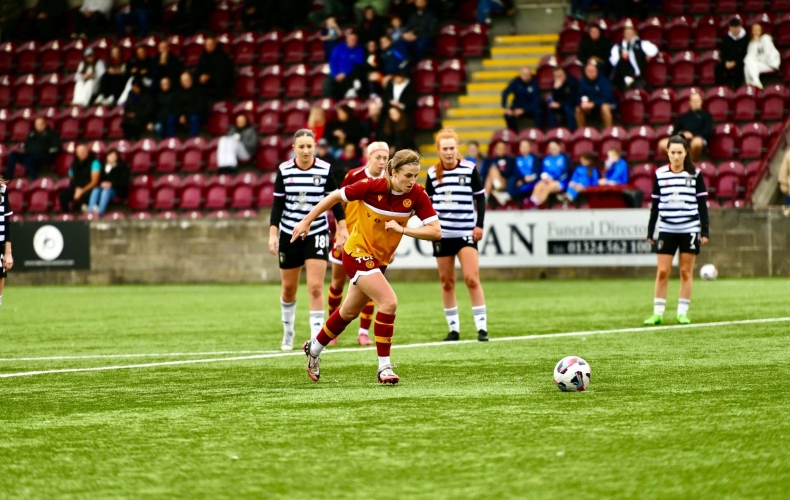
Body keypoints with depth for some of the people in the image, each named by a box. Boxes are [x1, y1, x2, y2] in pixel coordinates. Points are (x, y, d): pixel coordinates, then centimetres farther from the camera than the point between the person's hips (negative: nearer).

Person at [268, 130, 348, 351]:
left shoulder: (325, 170, -7)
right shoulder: (284, 170, -5)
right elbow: (278, 204, -1)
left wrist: (342, 227, -3)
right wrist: (273, 234, -6)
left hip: (317, 233, -2)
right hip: (289, 233, 2)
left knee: (316, 287, -13)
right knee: (289, 288, 13)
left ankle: (317, 337, -11)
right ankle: (288, 331, 35)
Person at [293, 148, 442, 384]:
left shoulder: (417, 195, -16)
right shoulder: (372, 187, -24)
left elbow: (436, 231, -19)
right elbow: (336, 196, -10)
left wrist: (403, 229, -31)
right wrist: (307, 221, -3)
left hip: (380, 259, 6)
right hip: (358, 252, -6)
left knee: (350, 312, 21)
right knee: (389, 302, -22)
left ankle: (314, 348, 45)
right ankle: (384, 367, -13)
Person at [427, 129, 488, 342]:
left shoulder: (469, 169, -2)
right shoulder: (433, 173, 4)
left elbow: (480, 197, 3)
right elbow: (428, 202, 12)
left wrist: (479, 225, -5)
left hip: (466, 232, -3)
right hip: (442, 234, 3)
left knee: (472, 278, -11)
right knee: (447, 282, 6)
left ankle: (482, 327, -7)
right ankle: (453, 329, 13)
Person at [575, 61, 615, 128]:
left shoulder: (603, 81, -22)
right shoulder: (583, 82, -8)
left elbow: (606, 97, -29)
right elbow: (580, 96, -6)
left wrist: (593, 104, -40)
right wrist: (583, 103, -30)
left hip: (608, 103, -5)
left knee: (604, 107, -39)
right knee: (578, 109, -16)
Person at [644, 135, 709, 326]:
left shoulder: (695, 174, -1)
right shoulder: (660, 174, 2)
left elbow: (702, 204, 2)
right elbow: (655, 205, 8)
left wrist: (705, 231, -3)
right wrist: (650, 231, 6)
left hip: (690, 230, -1)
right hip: (666, 230, 1)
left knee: (686, 271, 3)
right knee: (662, 272, -1)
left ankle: (683, 313, 9)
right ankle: (657, 313, 4)